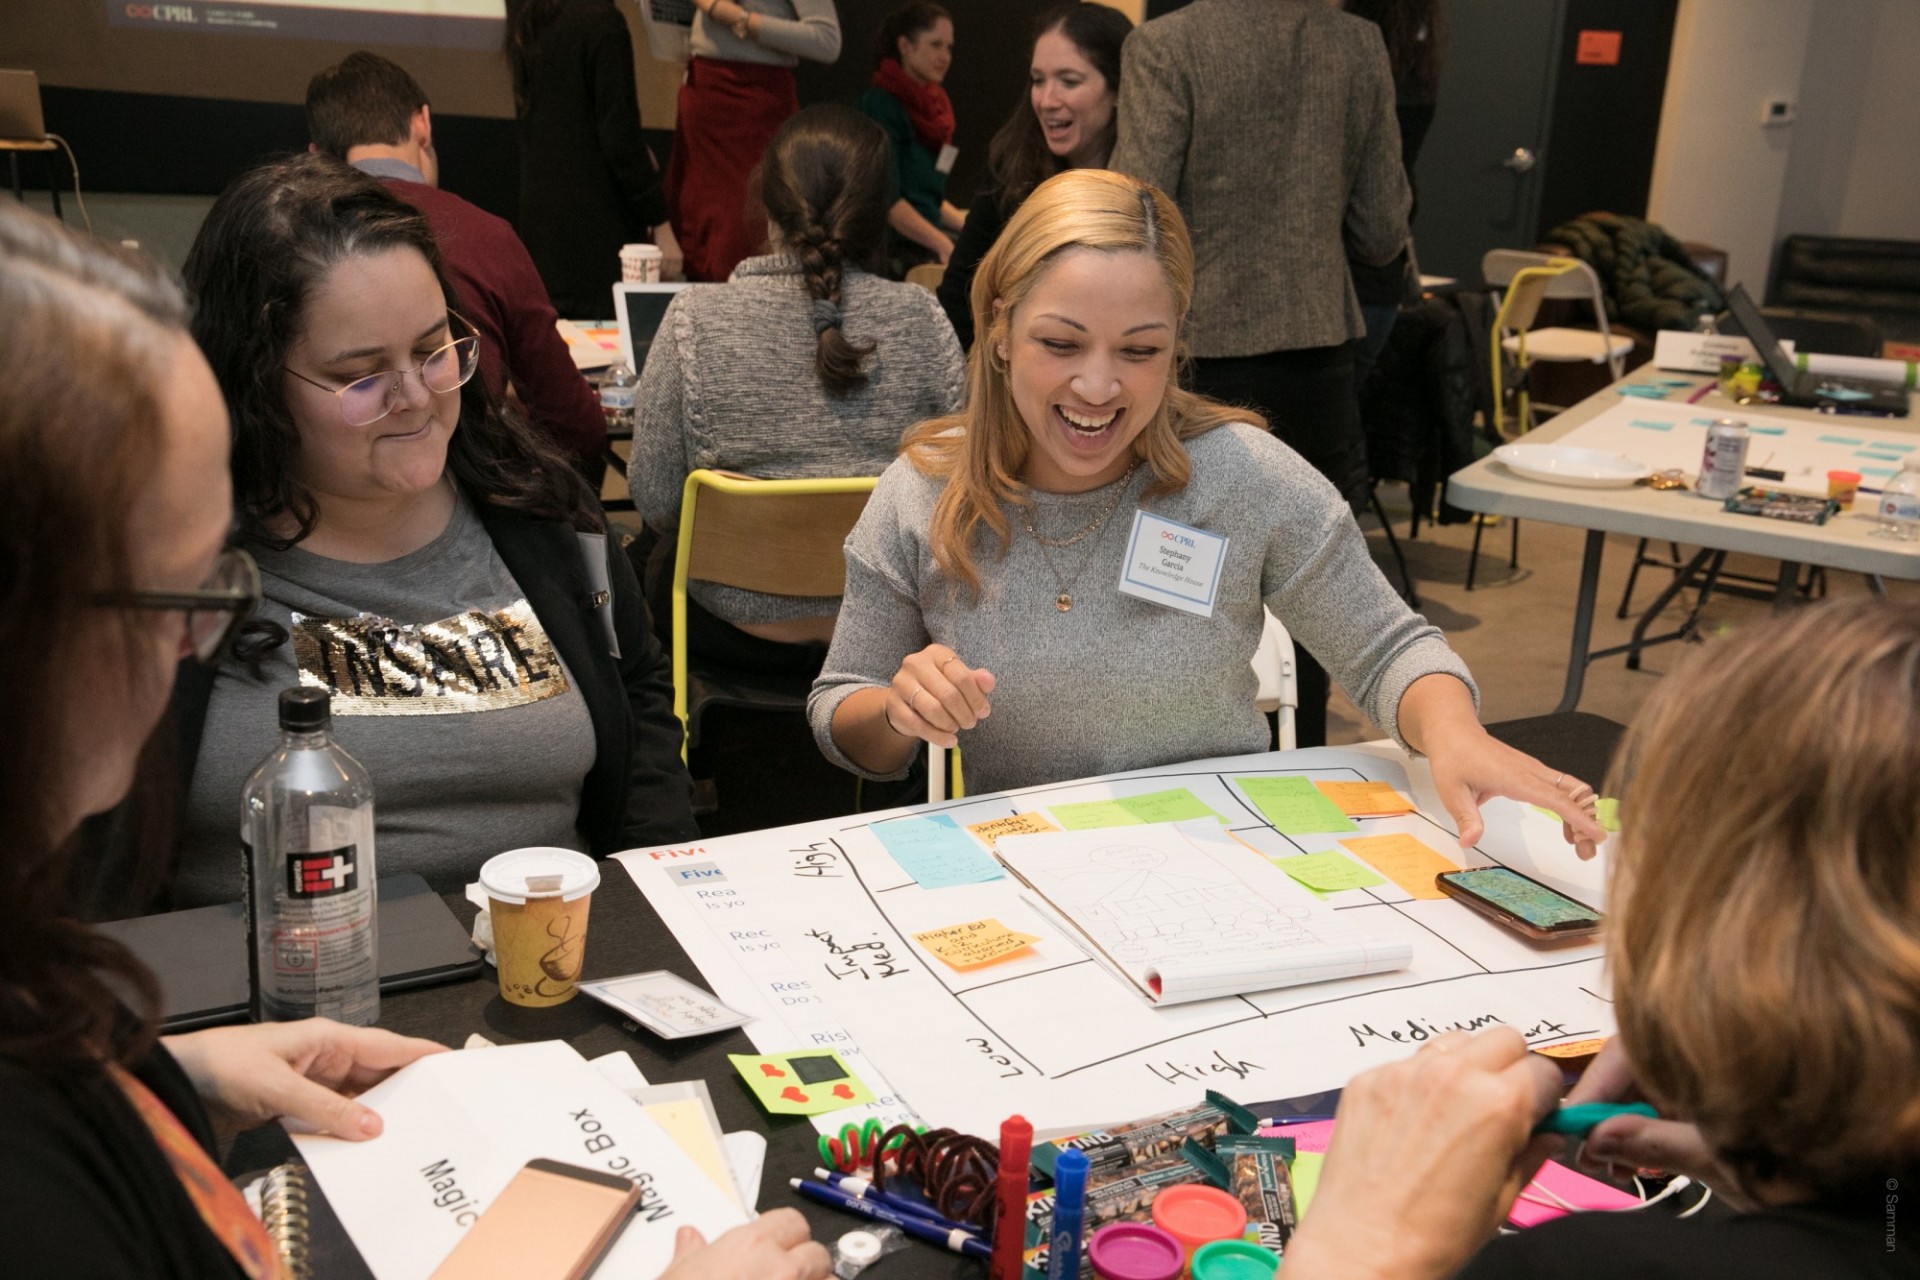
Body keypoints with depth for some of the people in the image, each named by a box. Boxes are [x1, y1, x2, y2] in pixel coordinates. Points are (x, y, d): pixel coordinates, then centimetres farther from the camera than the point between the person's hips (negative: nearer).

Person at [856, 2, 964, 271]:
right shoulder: (880, 105, -8)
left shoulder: (929, 104, 17)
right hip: (896, 247, -8)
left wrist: (964, 222, 8)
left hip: (928, 237, 8)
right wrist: (942, 244, -21)